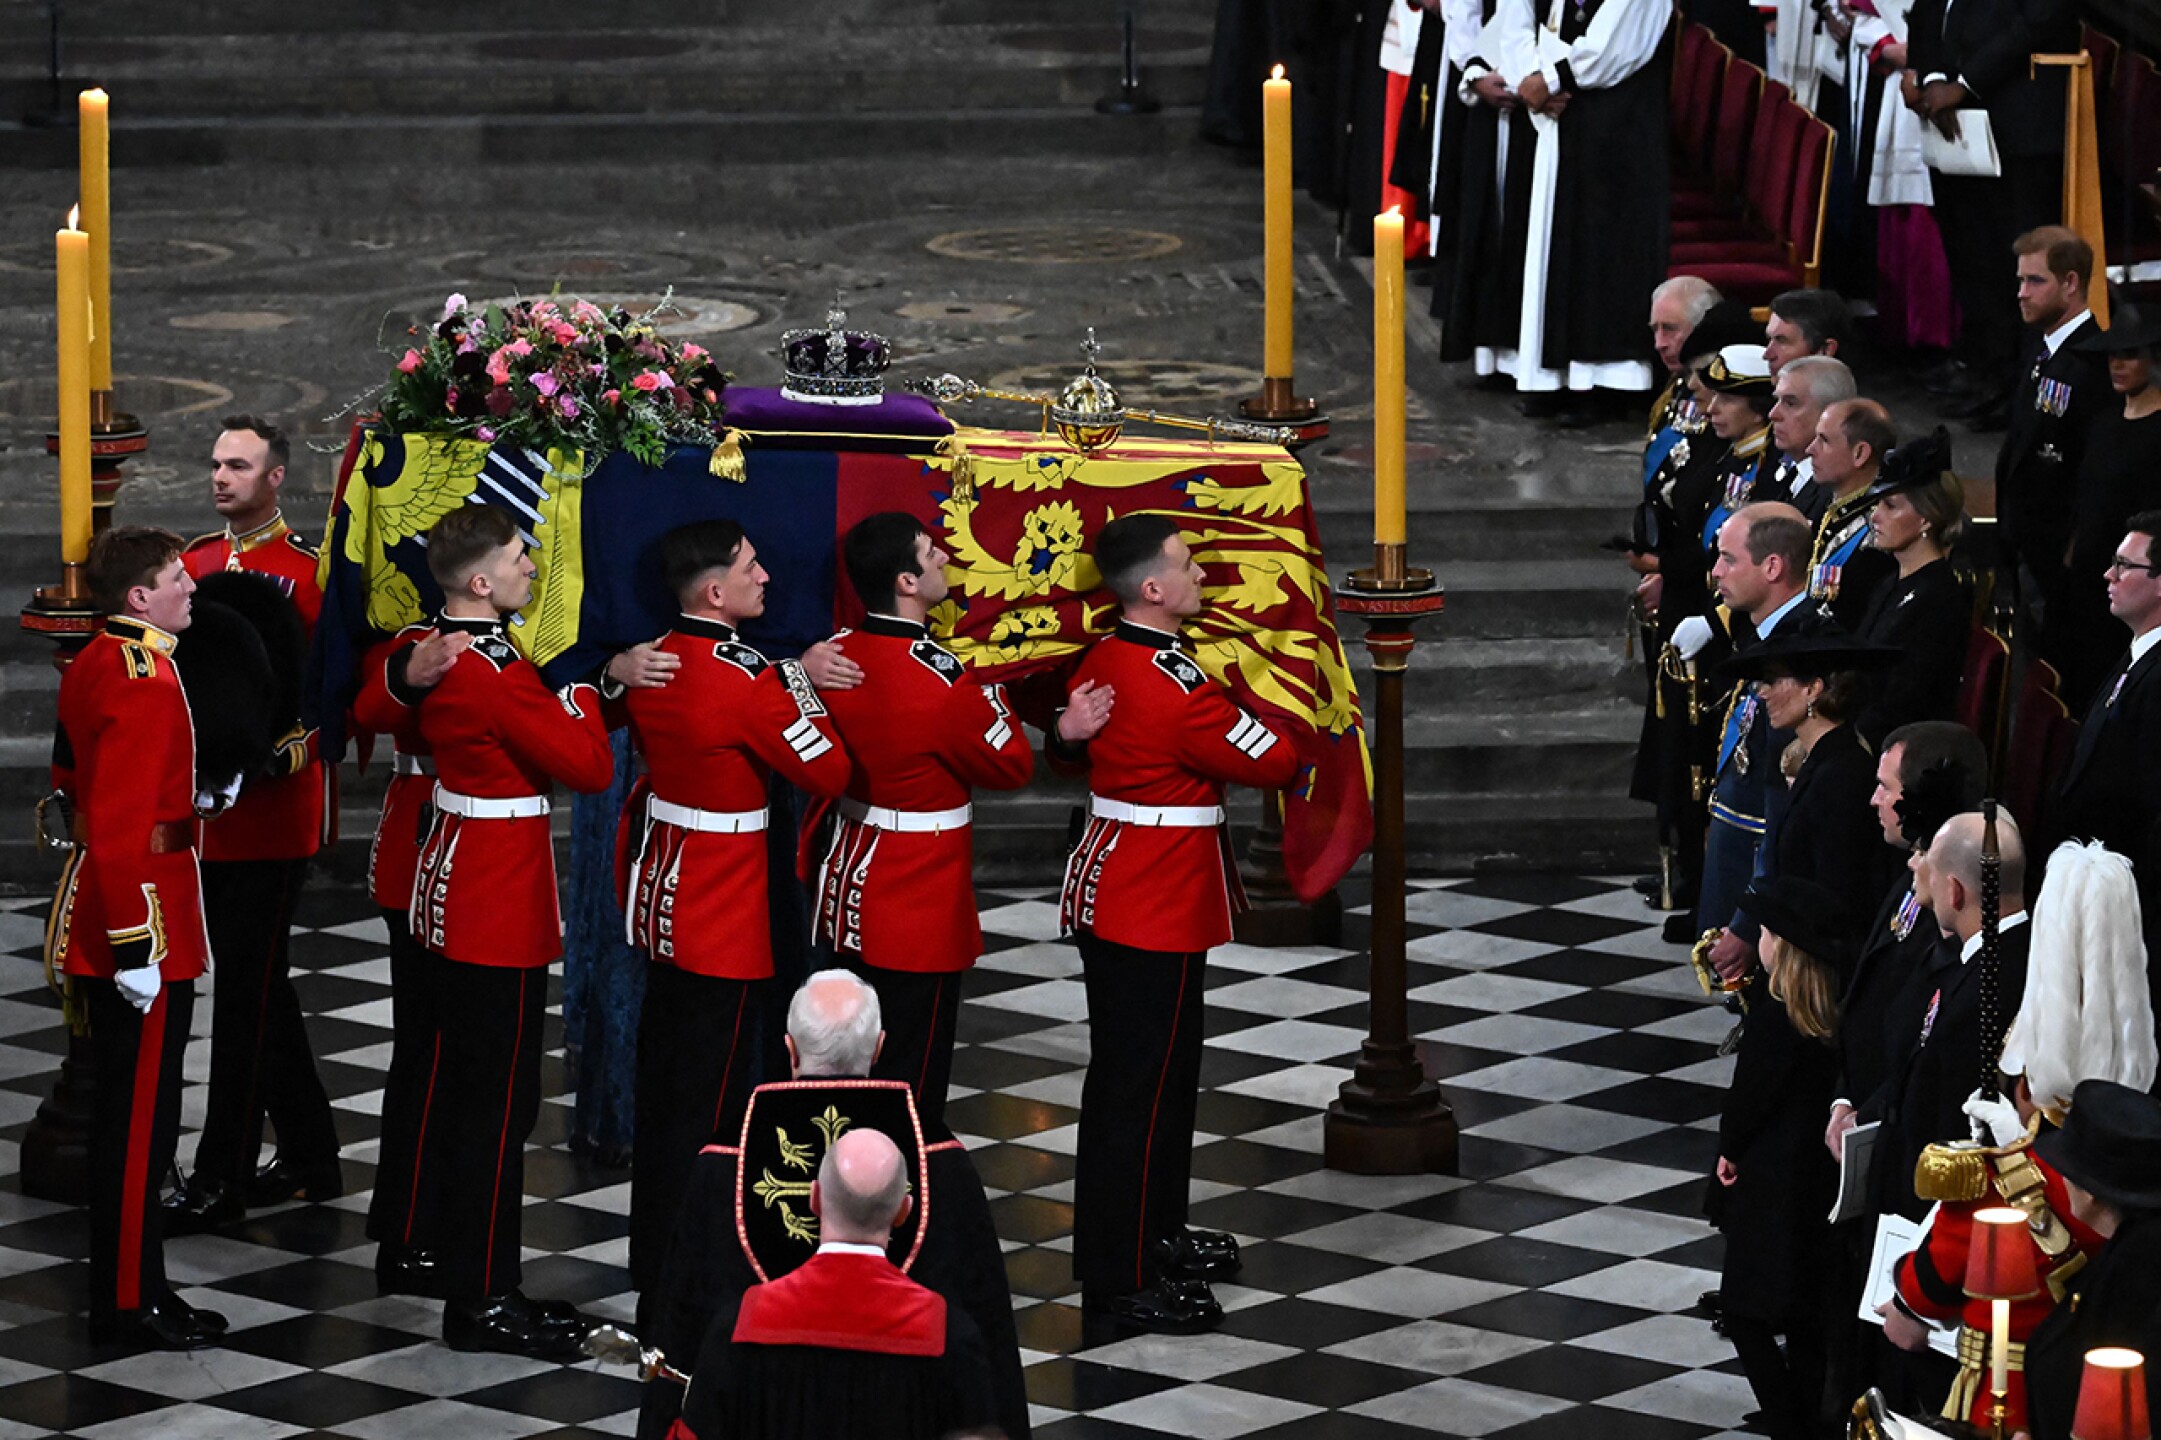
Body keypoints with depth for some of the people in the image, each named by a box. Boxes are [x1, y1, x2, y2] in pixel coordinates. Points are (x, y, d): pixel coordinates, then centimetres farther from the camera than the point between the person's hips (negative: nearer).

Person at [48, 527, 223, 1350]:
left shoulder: (94, 664, 10)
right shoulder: (141, 683, -21)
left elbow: (69, 773, 23)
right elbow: (118, 826, -26)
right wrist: (135, 947, -25)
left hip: (97, 904, 10)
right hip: (140, 919, -10)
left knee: (127, 1106, 16)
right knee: (140, 1117, -3)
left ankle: (129, 1286, 24)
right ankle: (129, 1305, 3)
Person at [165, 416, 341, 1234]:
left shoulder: (306, 573, -9)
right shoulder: (196, 561, 11)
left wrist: (290, 749, -23)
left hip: (271, 816, -7)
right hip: (205, 809, 7)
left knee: (244, 992, -4)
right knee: (261, 988, 14)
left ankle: (221, 1181, 0)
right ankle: (310, 1160, 24)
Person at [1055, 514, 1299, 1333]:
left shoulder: (1103, 663, 4)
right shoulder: (1177, 690, -25)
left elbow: (1067, 750, 21)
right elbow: (1274, 761, -17)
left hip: (1112, 890, 10)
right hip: (1156, 919, -10)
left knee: (1161, 1074, 21)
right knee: (1138, 1089, -3)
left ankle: (1154, 1235, 34)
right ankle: (1121, 1282, 3)